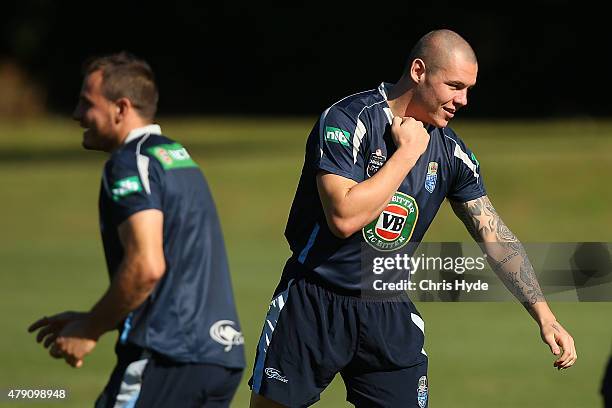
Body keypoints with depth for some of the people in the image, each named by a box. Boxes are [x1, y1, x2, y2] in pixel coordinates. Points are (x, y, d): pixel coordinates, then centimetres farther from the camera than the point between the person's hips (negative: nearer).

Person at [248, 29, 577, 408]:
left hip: (390, 314, 4)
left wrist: (544, 315, -2)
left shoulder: (450, 150, 1)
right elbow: (345, 218, -27)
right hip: (313, 303, -4)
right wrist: (407, 152, -20)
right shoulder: (347, 120, -16)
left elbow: (495, 235, 5)